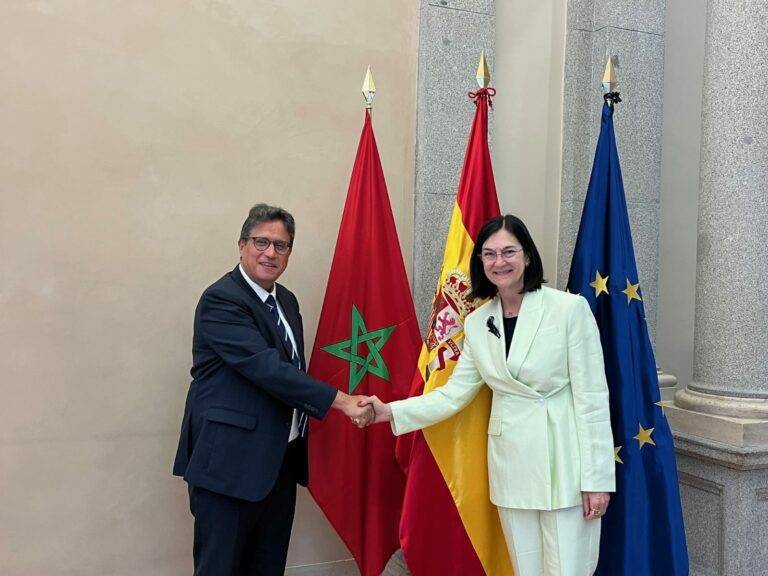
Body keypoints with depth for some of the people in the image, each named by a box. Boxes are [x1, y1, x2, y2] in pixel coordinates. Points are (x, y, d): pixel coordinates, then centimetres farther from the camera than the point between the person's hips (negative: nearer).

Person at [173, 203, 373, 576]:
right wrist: (342, 401, -25)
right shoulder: (220, 300, -15)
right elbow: (266, 368, -25)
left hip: (281, 460, 8)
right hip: (230, 462, -8)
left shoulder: (286, 300, 12)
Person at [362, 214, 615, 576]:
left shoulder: (570, 308, -10)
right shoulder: (477, 322, 4)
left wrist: (596, 478, -10)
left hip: (564, 461, -4)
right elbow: (453, 394, 5)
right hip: (511, 463, 4)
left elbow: (592, 397, -9)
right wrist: (391, 412, -5)